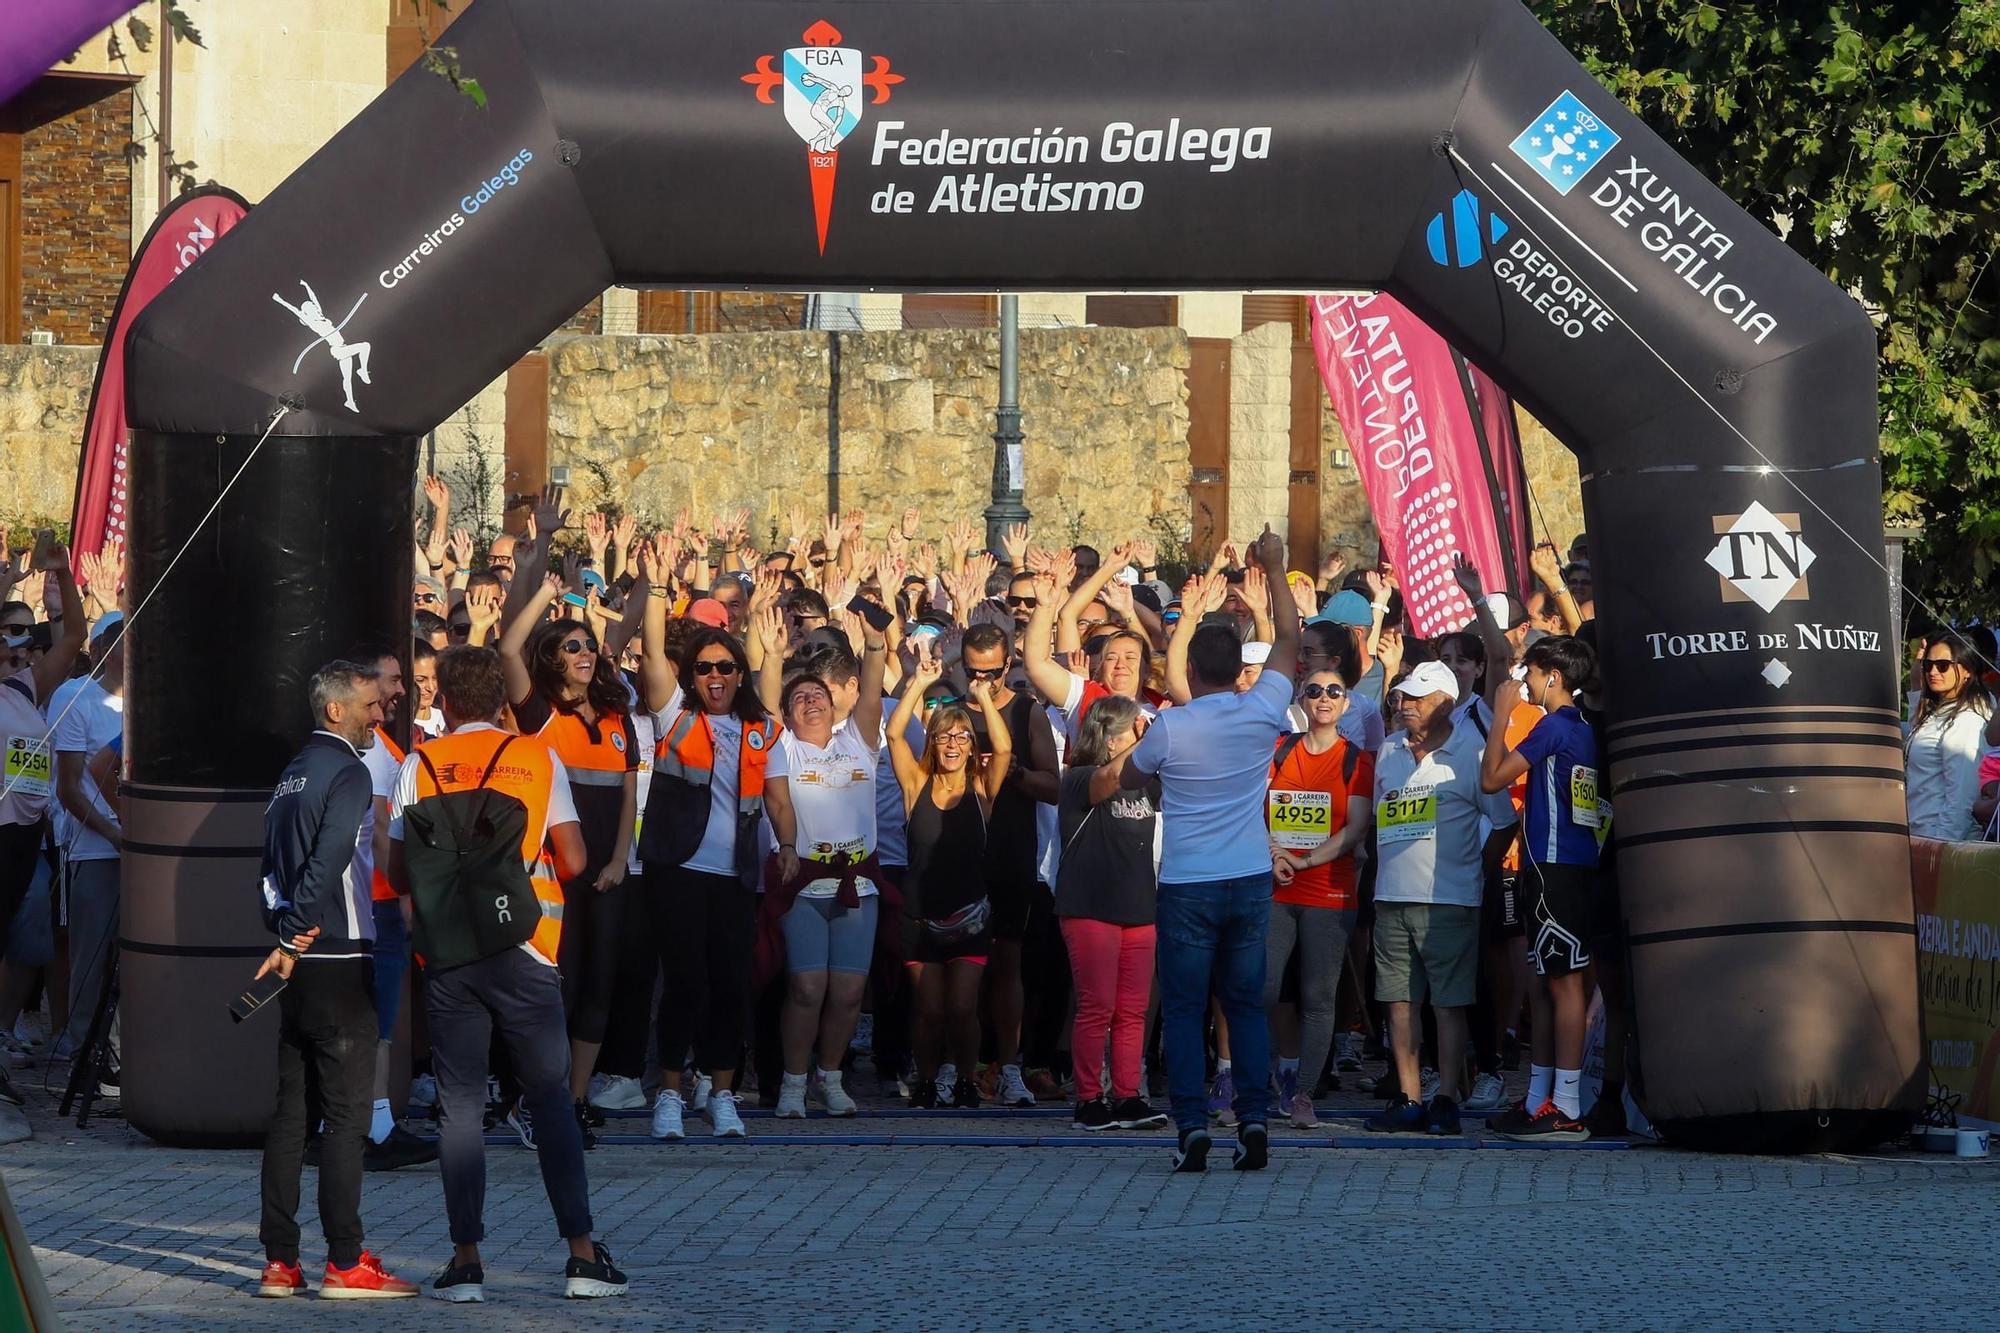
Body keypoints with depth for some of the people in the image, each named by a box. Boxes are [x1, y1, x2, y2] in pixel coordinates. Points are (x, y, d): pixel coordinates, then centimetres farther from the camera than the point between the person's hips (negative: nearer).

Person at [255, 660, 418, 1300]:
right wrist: (292, 940, -16)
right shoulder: (347, 773, -12)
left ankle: (279, 1260, 8)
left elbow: (273, 865, 15)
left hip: (297, 964, 8)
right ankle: (345, 1264, -6)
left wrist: (286, 935, 8)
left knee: (291, 1110, 9)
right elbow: (328, 863, -21)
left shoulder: (293, 774, 15)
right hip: (338, 962, -8)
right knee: (346, 1113, -5)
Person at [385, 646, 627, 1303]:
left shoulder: (419, 767, 1)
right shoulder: (539, 760, 2)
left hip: (448, 953, 0)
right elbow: (573, 861, -1)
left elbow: (398, 873, 1)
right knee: (551, 1100, 5)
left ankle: (466, 1261, 0)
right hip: (525, 952, 0)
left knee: (460, 1106, 4)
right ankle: (583, 1255, 1)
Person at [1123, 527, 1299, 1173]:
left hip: (1187, 887, -3)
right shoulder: (1262, 713, -4)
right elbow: (1289, 640, 11)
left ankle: (1192, 1128, -7)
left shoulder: (1170, 727, -10)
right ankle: (1254, 1119, 0)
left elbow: (1127, 778, 9)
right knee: (1246, 1004, 9)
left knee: (1183, 1010, 1)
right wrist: (1275, 570, 19)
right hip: (1250, 881, 3)